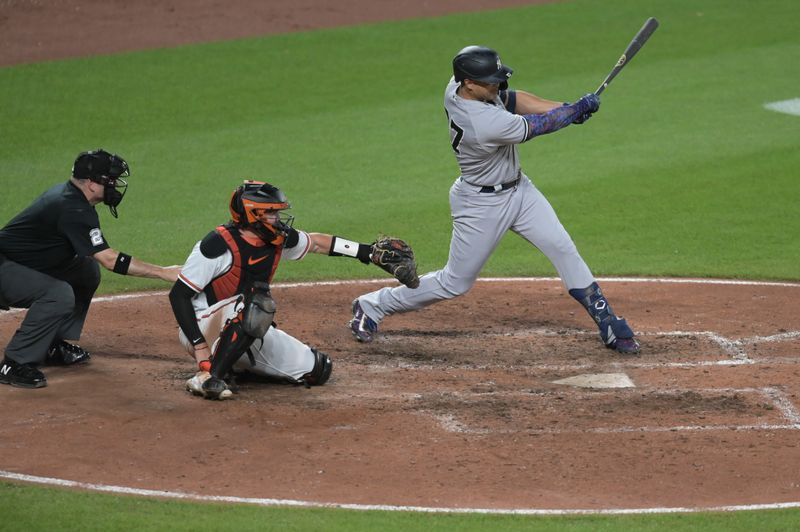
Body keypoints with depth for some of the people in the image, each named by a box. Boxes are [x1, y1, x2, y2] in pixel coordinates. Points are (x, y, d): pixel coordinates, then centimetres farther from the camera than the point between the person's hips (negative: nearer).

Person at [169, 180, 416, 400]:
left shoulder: (278, 239, -3)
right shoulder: (218, 245, -24)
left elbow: (316, 242, 16)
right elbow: (178, 294, -22)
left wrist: (373, 253, 14)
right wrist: (199, 346, -29)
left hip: (249, 333, 8)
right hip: (203, 327, -8)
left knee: (317, 370, 5)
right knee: (257, 303, -36)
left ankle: (234, 365, 14)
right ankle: (207, 376, -28)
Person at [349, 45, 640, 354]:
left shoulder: (457, 86, -14)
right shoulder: (485, 123, -37)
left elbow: (510, 99, 0)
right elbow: (539, 126, -24)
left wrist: (564, 108, -11)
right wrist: (578, 109, -10)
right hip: (481, 203, -8)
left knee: (563, 249, 2)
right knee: (456, 283, 6)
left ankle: (606, 322, 9)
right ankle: (372, 306, 23)